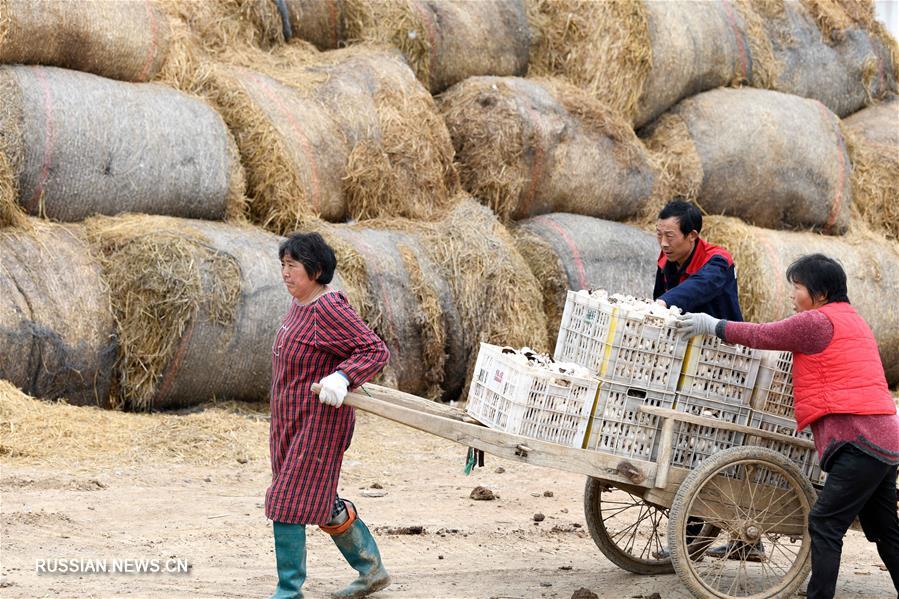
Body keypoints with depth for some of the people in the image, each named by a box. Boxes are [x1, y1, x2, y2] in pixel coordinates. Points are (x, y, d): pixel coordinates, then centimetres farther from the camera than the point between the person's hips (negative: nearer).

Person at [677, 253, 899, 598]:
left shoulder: (817, 321, -8)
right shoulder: (852, 320, 22)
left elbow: (763, 336, -1)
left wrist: (714, 327, 12)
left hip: (858, 439, -10)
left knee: (825, 524, -9)